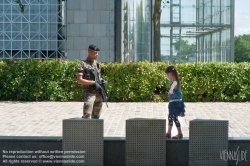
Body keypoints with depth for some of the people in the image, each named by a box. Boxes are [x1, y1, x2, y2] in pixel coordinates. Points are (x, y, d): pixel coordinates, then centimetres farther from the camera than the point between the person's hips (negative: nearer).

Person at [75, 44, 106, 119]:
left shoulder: (97, 64, 13)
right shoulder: (82, 64, -7)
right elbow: (79, 80, -13)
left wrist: (102, 81, 0)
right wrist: (93, 82, -19)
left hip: (99, 93, 6)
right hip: (89, 93, -6)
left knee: (96, 116, 12)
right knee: (87, 116, -16)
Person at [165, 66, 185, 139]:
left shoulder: (175, 82, -20)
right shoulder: (173, 82, 10)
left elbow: (173, 85, -42)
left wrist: (171, 90, -54)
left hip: (175, 103, -10)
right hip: (173, 102, 10)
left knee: (175, 118, -2)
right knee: (170, 117, 17)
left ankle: (180, 134, 7)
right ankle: (168, 133, 26)